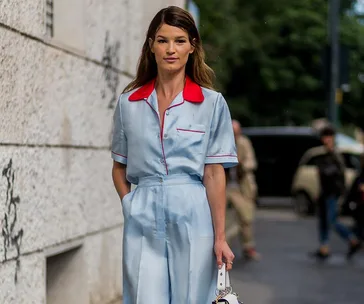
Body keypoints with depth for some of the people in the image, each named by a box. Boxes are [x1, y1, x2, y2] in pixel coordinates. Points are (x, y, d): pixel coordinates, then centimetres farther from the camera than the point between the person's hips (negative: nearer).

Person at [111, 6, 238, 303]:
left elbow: (214, 174, -3)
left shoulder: (212, 103, -1)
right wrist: (130, 205, 0)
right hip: (143, 223, 2)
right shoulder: (129, 102, 6)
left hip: (193, 221, -1)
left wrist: (220, 237, -5)